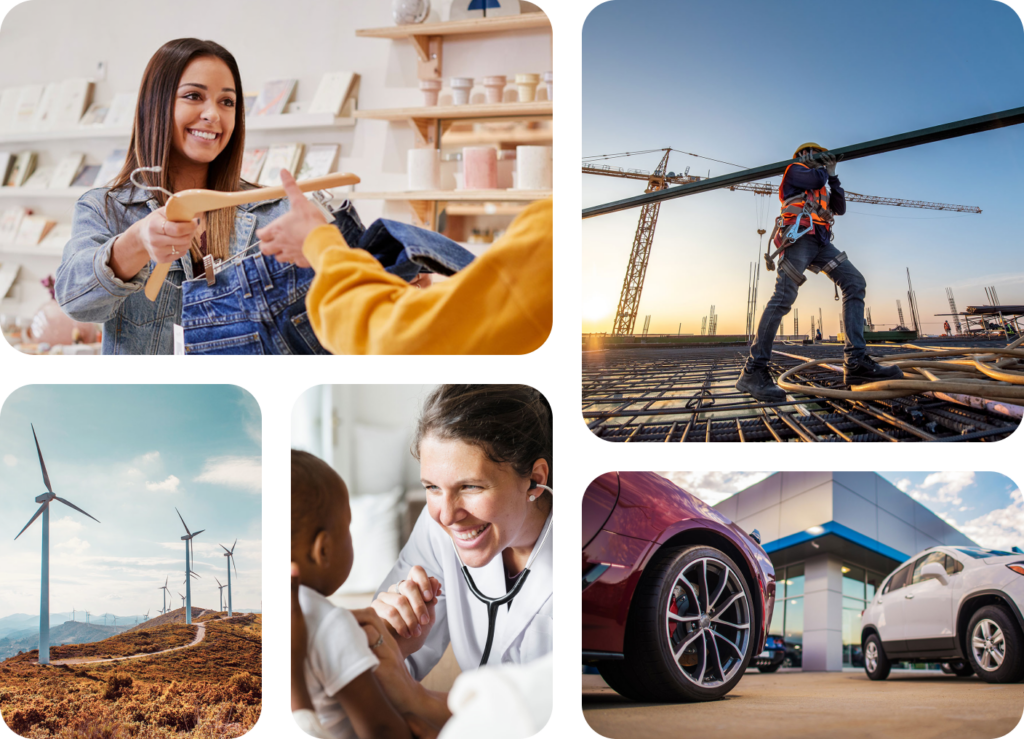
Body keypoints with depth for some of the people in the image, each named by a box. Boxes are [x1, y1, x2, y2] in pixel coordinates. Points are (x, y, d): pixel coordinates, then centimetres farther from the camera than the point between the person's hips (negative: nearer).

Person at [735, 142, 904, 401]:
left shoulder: (821, 189, 36)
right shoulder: (795, 170, 14)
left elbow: (840, 208, 26)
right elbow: (815, 178, -6)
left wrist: (833, 177, 23)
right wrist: (824, 170, 16)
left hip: (820, 243, 8)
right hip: (799, 235, -8)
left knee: (855, 282, -10)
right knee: (784, 297, -22)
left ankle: (855, 361, -22)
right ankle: (753, 371, -28)